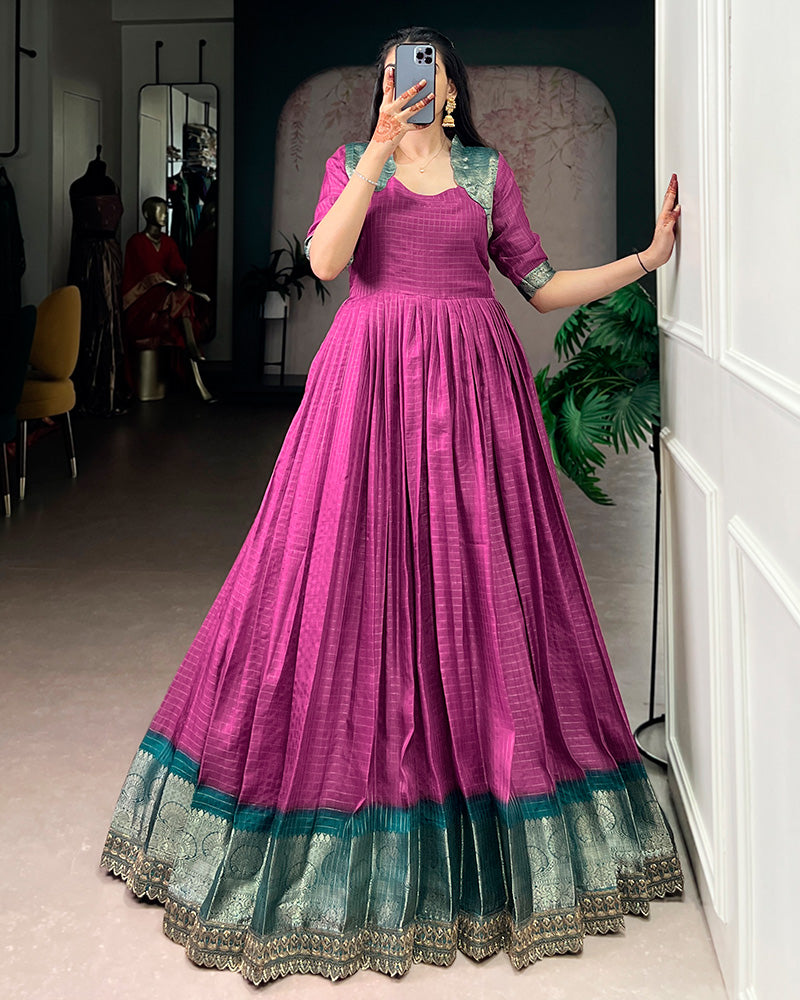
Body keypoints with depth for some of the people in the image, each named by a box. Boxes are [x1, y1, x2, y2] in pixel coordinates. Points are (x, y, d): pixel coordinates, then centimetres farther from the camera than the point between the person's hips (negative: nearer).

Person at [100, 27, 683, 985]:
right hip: (370, 378, 0)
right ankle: (345, 801, 11)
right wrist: (381, 151, -12)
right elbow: (324, 261, -8)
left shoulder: (489, 170, 13)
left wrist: (649, 256, 6)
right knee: (350, 574, -3)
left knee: (476, 579, 1)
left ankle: (495, 825, 15)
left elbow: (543, 287, 12)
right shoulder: (351, 162, 11)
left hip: (471, 384, 1)